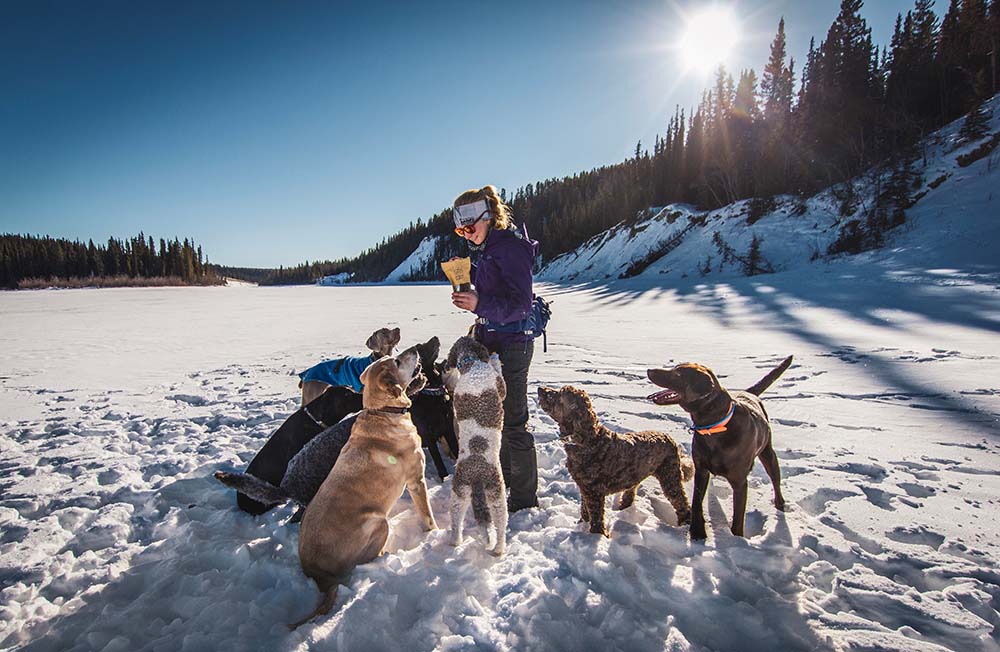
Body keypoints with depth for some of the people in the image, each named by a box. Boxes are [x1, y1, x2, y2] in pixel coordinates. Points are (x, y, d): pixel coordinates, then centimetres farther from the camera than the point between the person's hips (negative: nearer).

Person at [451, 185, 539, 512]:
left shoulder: (510, 246, -16)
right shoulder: (486, 248, 13)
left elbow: (521, 303, -24)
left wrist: (480, 305, -34)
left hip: (512, 342, -10)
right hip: (493, 340, 10)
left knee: (513, 421, -3)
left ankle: (524, 498, 10)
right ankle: (506, 476, 37)